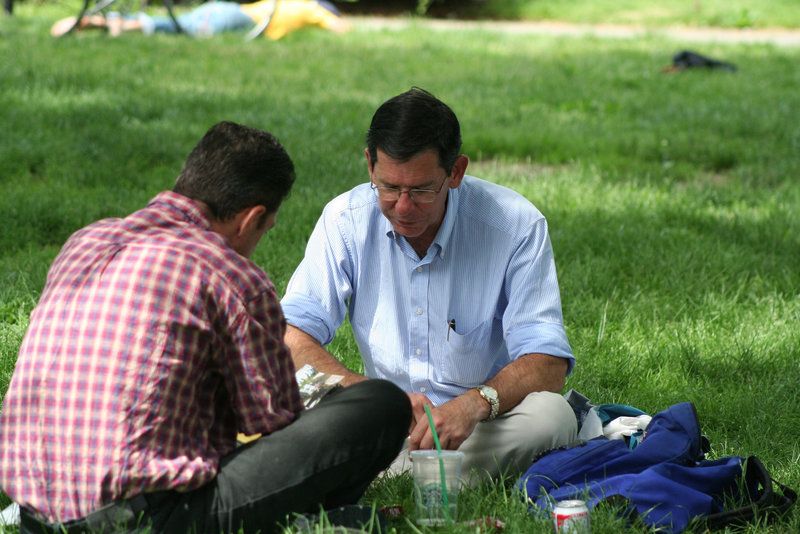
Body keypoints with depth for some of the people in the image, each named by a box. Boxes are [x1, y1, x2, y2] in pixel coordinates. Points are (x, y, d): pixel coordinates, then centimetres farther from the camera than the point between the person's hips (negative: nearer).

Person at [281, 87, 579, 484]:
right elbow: (291, 338, -12)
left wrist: (473, 404, -37)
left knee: (551, 414, -35)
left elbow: (548, 363, -16)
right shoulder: (346, 221, -5)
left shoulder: (516, 224, -12)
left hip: (484, 424, -1)